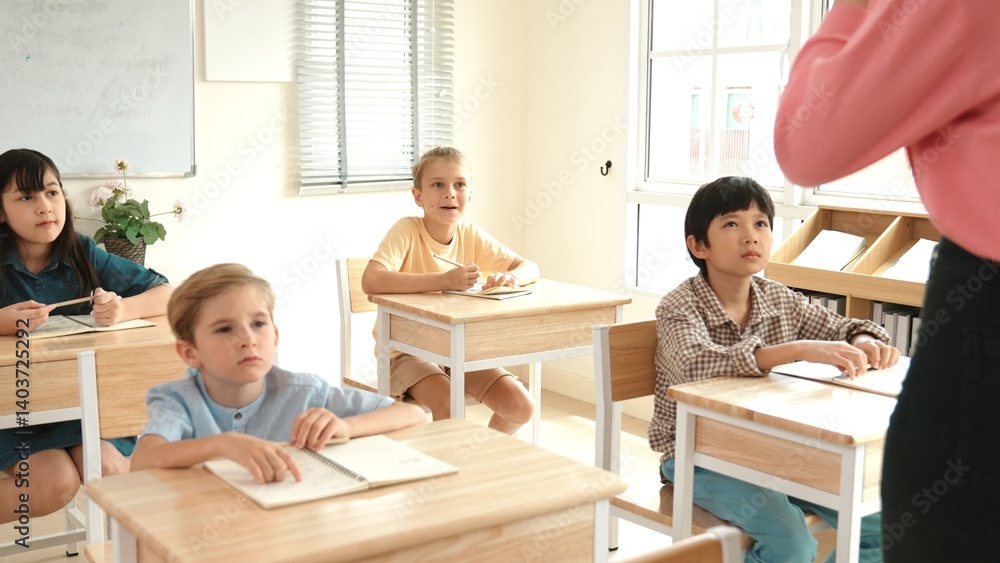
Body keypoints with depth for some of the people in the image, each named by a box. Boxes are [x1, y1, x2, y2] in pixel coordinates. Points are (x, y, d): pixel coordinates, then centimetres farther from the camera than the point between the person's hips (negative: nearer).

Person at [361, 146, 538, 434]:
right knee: (448, 404, -31)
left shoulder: (470, 234, -3)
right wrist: (443, 280, -38)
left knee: (521, 407, -7)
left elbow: (531, 268, 4)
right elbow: (370, 281, -35)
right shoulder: (406, 231, -17)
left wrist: (510, 277, -21)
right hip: (407, 351, -5)